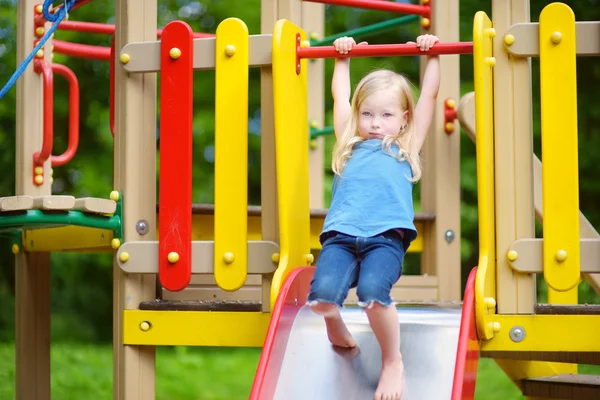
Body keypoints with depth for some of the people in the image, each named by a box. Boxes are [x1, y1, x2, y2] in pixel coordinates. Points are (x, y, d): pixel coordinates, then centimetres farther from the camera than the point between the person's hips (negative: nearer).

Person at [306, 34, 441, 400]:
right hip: (341, 234, 2)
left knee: (372, 291, -32)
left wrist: (431, 56, 34)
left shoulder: (407, 148, 24)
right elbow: (340, 95, 37)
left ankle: (393, 361, -6)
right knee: (322, 295, -26)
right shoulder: (349, 146, 27)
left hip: (386, 236, -2)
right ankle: (335, 321, 13)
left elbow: (429, 95, 30)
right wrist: (342, 59, 46)